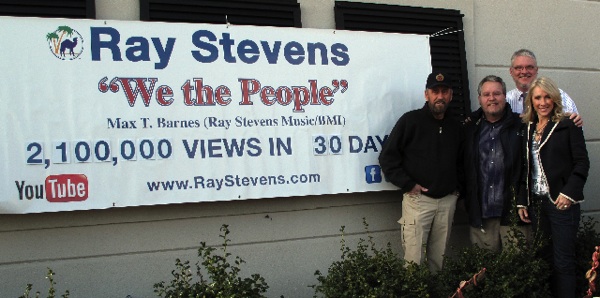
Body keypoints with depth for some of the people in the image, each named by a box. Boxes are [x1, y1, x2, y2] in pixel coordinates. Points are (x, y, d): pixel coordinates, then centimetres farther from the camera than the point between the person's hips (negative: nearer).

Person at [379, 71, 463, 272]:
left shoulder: (455, 127, 14)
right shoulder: (411, 120, -3)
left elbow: (460, 161, 26)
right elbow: (387, 157, -6)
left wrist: (457, 187, 12)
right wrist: (408, 184, -10)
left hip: (447, 201, 5)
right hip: (418, 200, -5)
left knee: (438, 259, 9)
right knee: (414, 260, -6)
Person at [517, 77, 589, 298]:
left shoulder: (568, 126, -1)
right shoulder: (528, 128, 13)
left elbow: (582, 162, -6)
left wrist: (569, 192, -17)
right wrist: (522, 202, 10)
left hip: (562, 202, -5)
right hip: (536, 203, 5)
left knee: (563, 262, -4)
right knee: (543, 257, 7)